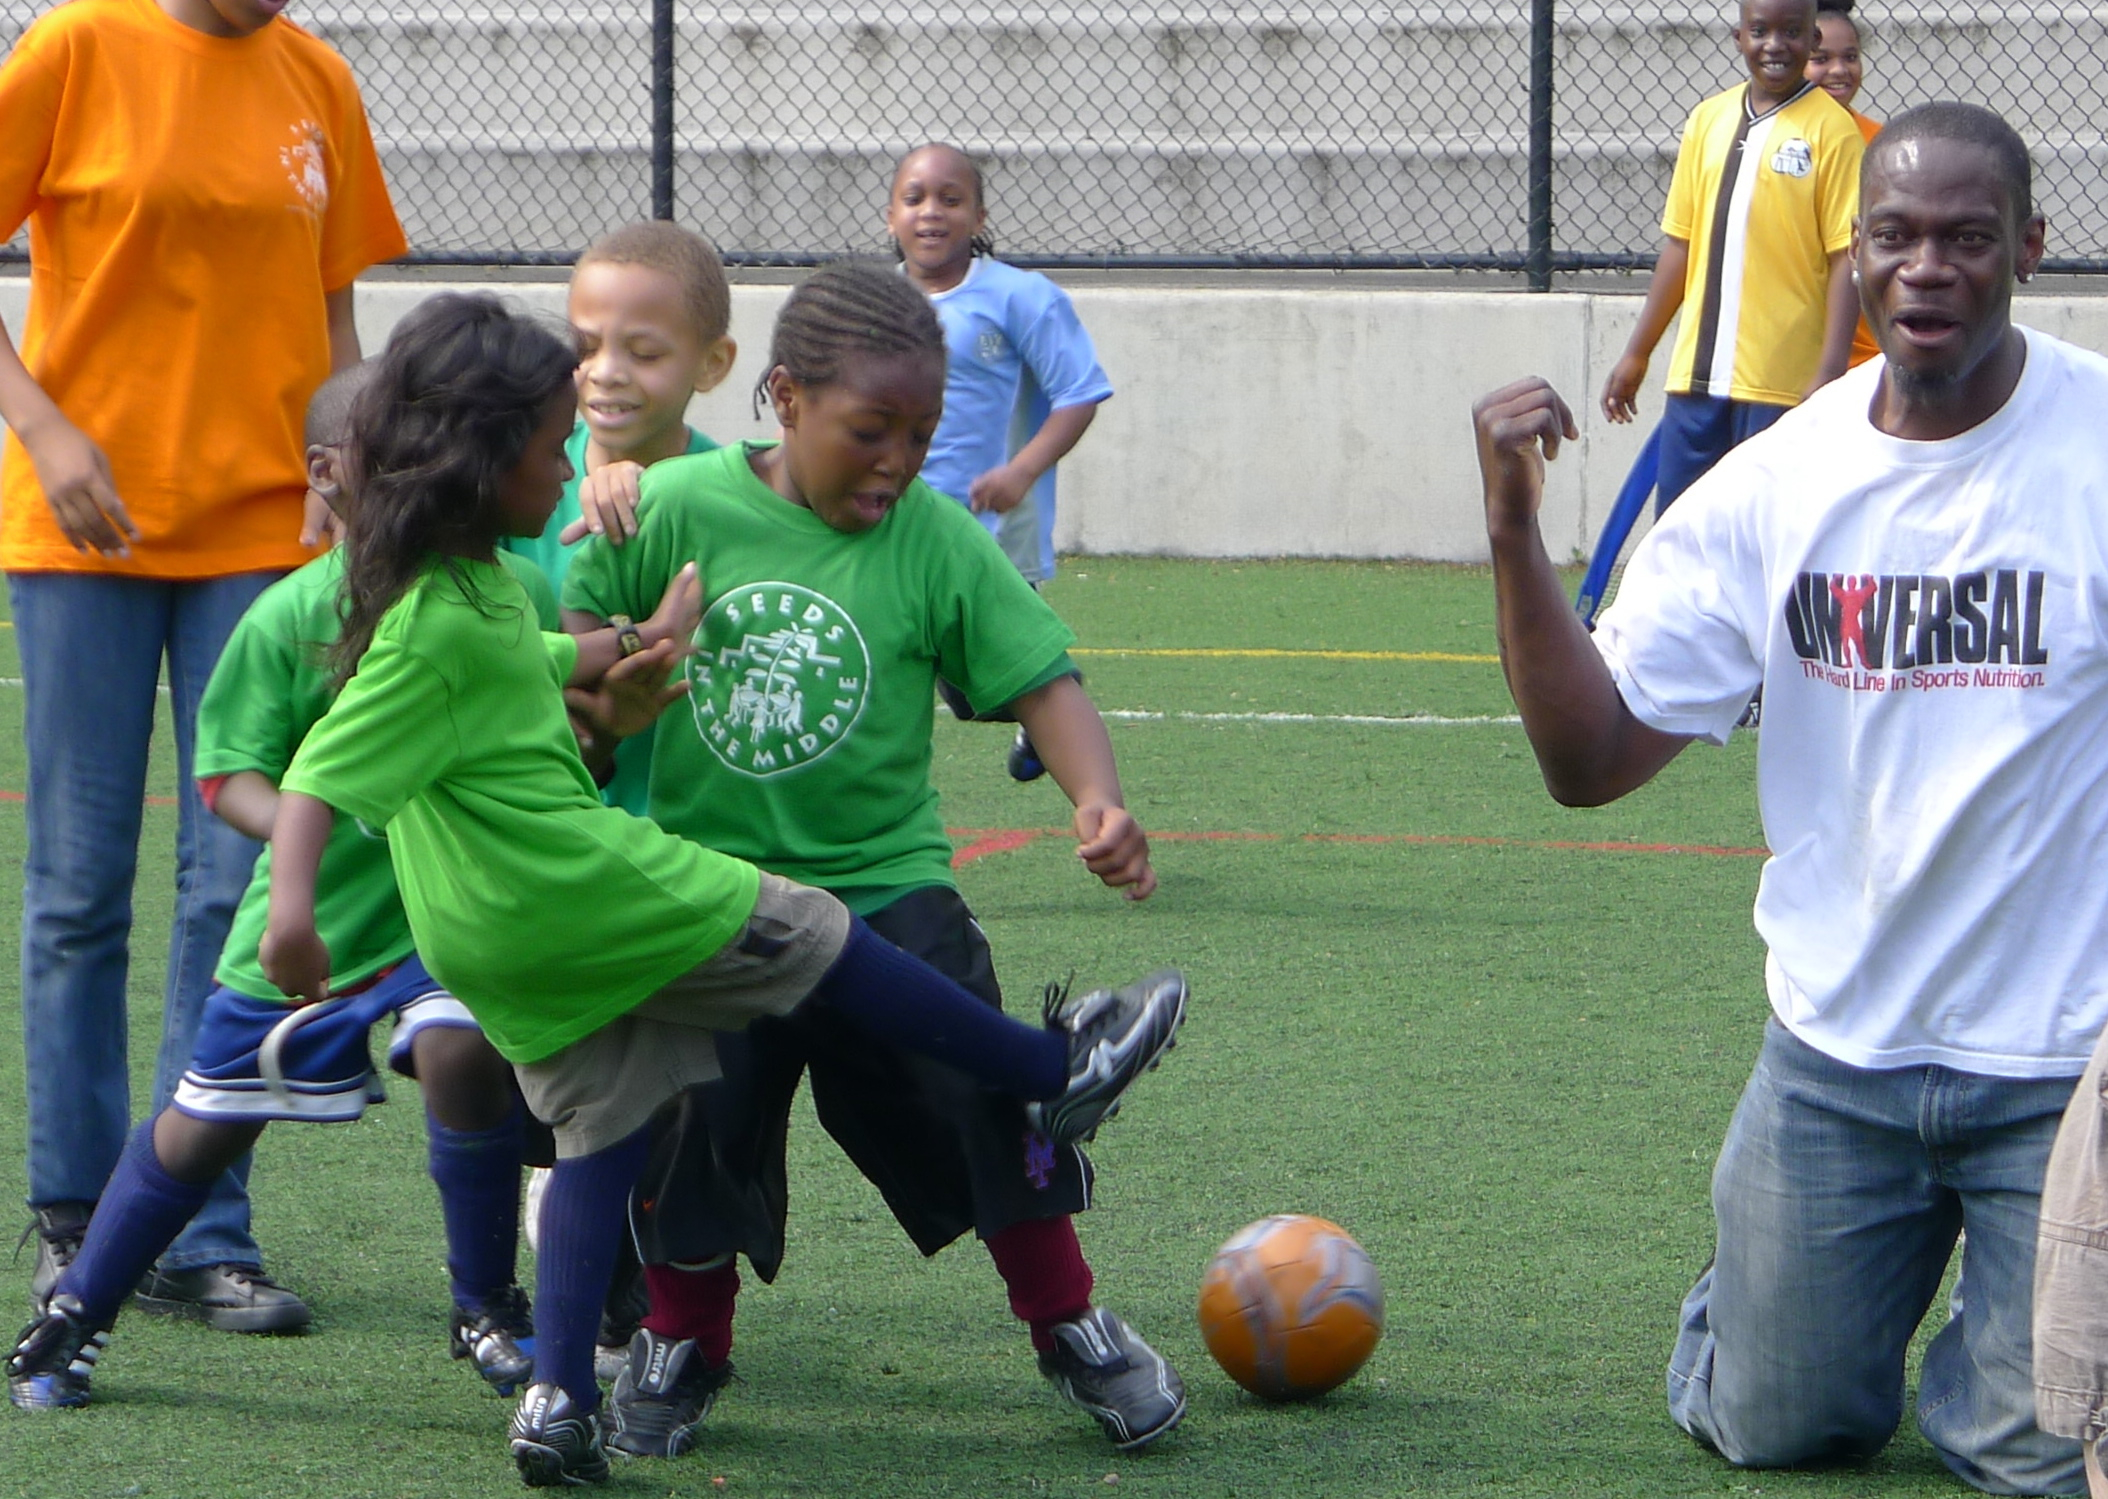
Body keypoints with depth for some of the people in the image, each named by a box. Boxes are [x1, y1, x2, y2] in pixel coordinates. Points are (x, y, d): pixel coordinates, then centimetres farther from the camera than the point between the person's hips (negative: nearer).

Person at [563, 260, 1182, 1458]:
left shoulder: (934, 540, -5)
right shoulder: (677, 510, -5)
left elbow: (1044, 680, -9)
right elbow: (575, 648, 10)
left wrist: (1100, 800, -23)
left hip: (885, 882, 0)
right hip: (705, 885, 0)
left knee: (978, 1086, -10)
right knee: (690, 1113, -3)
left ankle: (1072, 1328, 11)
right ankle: (682, 1343, 24)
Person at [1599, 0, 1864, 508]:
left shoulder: (1830, 132, -6)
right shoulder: (1708, 120, 10)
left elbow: (1847, 260, -9)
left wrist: (1830, 375, -16)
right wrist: (1637, 352, 15)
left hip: (1783, 384, -5)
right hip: (1696, 374, 5)